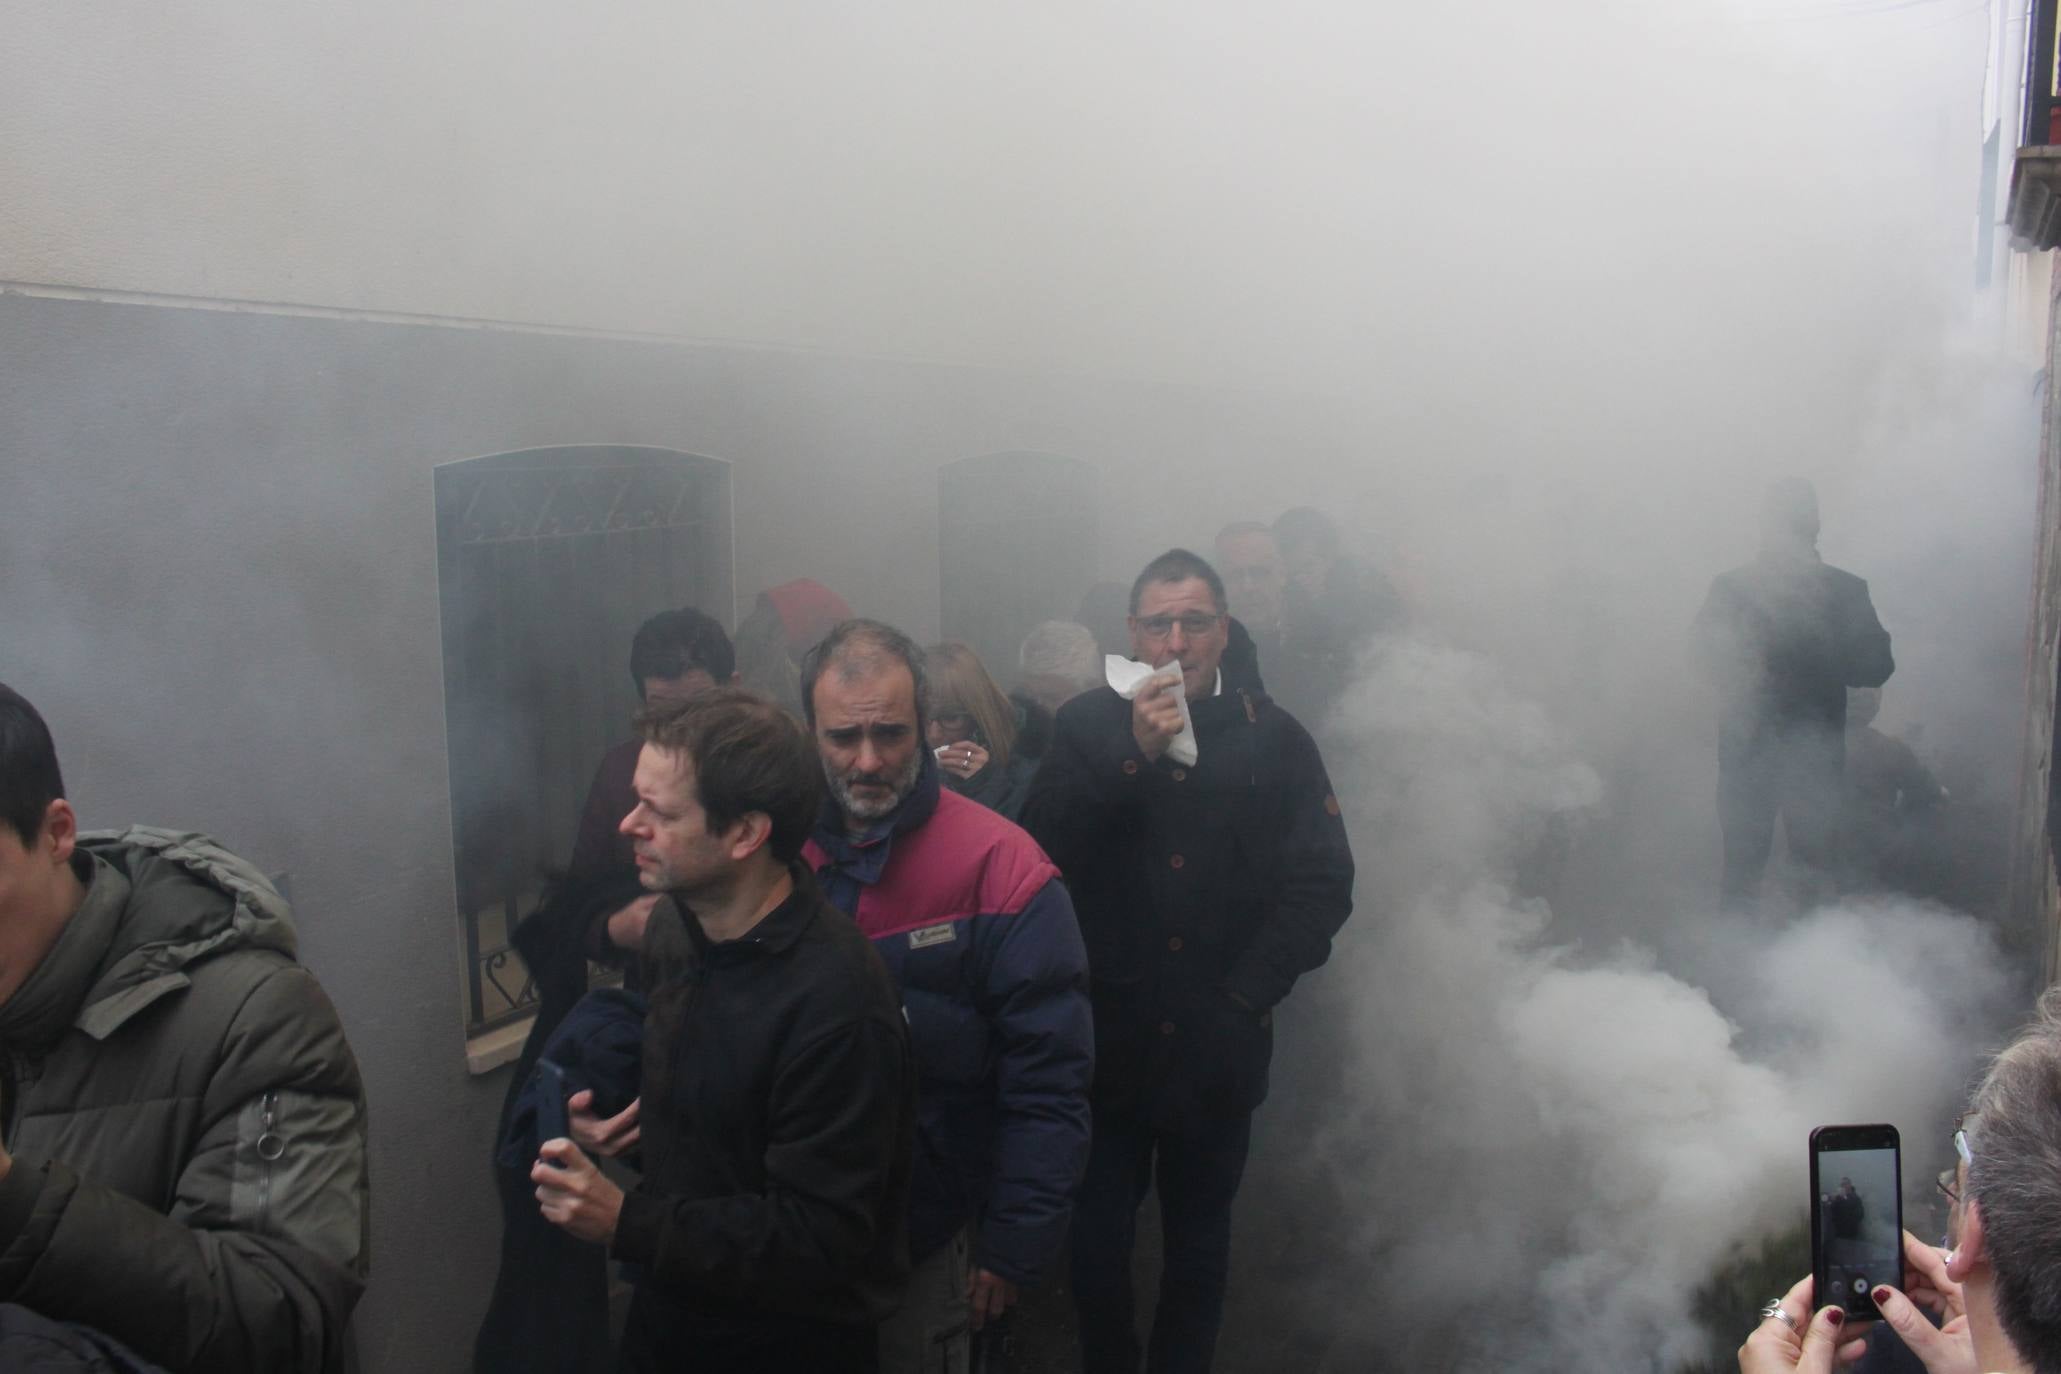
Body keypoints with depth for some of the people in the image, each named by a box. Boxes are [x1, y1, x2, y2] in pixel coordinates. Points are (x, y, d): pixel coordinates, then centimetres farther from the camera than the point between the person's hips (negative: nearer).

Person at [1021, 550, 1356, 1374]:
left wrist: (1247, 995, -10)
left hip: (1219, 1048, 1)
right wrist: (1130, 757, -20)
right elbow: (1040, 849, -12)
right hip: (1108, 1035, 0)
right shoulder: (1089, 727, -1)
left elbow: (1322, 885, -4)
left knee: (1199, 1237, 16)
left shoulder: (1275, 740, -1)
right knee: (1098, 1237, 9)